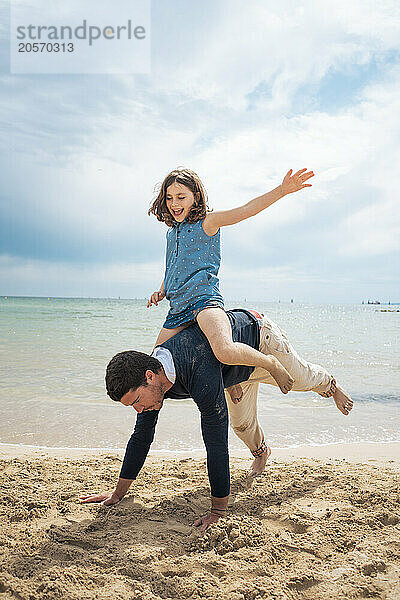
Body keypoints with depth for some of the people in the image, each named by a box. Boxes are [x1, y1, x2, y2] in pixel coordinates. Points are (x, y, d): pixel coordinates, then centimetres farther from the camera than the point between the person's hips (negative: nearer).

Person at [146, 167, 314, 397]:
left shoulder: (207, 222, 1)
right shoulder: (172, 233, 21)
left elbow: (246, 210, -13)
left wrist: (282, 190, -26)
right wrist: (161, 292, 14)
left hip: (205, 299, -8)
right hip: (177, 309, 8)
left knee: (225, 352, -35)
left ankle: (270, 363, -3)